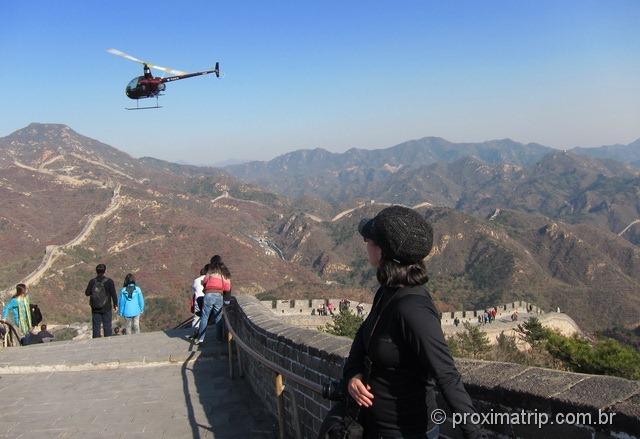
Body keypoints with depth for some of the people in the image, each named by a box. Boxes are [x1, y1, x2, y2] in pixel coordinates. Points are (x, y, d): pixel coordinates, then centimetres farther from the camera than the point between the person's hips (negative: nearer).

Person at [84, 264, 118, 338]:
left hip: (95, 309, 2)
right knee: (107, 326, 6)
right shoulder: (109, 281, -10)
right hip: (106, 308, -2)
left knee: (96, 327, 8)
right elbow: (113, 294, -9)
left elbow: (87, 293, 3)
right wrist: (115, 305, 2)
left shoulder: (92, 281, -4)